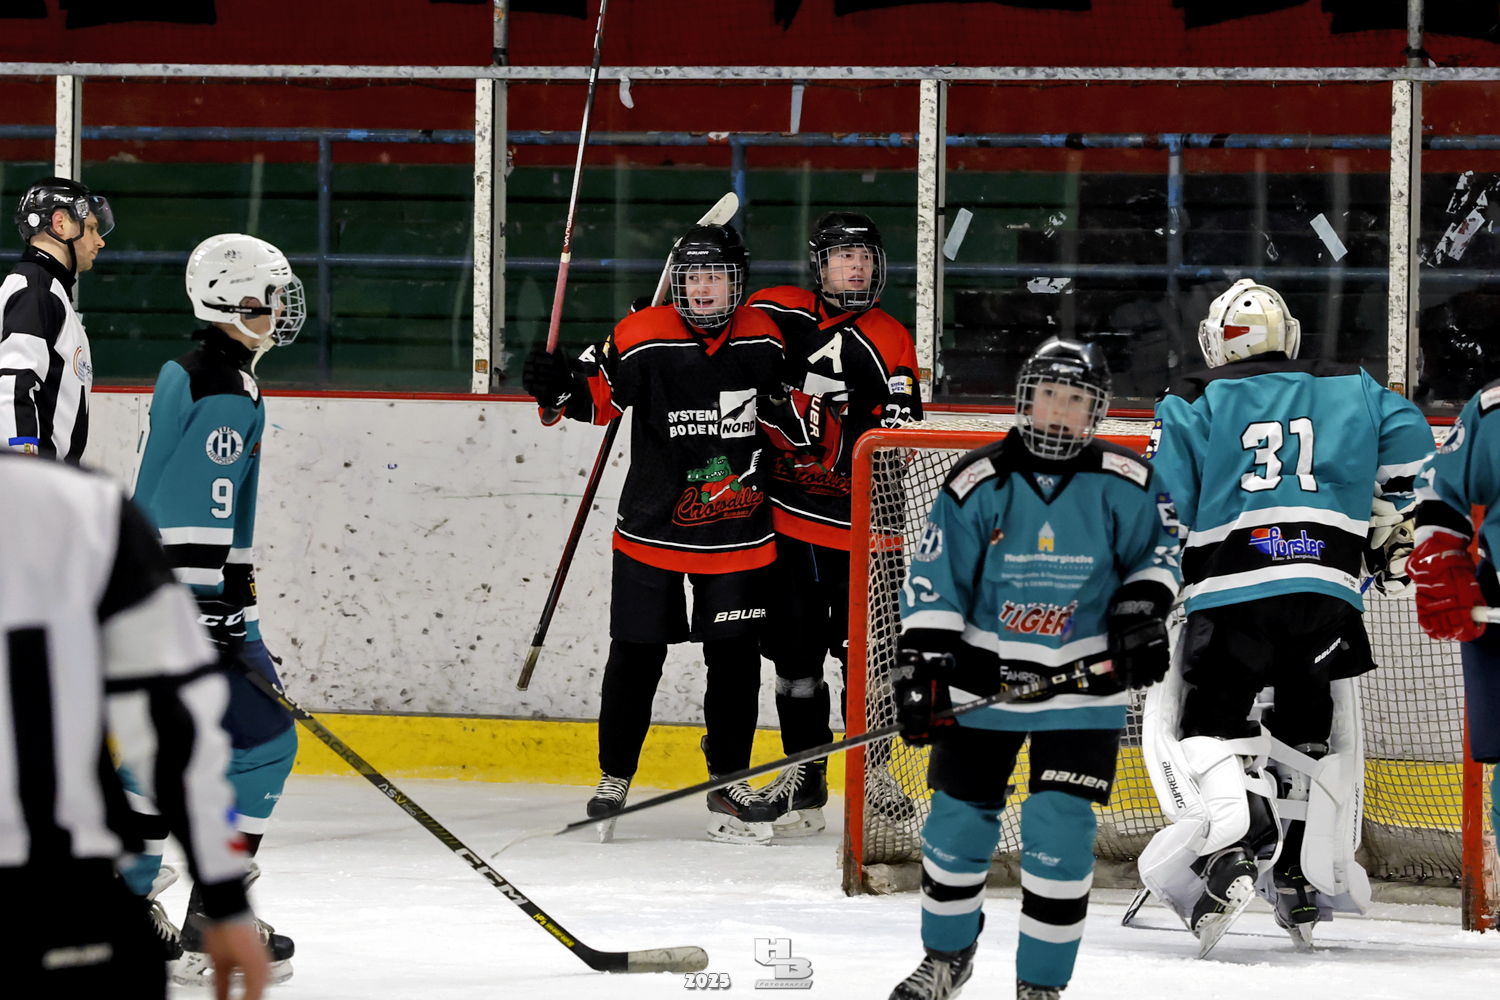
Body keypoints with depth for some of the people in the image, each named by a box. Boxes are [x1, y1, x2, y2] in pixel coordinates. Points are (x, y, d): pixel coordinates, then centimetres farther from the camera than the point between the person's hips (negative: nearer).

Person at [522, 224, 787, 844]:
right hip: (652, 530, -2)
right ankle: (613, 780, 14)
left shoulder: (763, 339, 0)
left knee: (735, 657, 4)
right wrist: (562, 387, -24)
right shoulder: (642, 339, -11)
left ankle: (729, 783, 15)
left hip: (736, 534, 2)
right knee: (635, 656, 2)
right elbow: (600, 393, -6)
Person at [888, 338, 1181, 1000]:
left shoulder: (1123, 485, -7)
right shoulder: (978, 484, -8)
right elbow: (934, 583, -7)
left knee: (1059, 833, -10)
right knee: (958, 822, 8)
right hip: (983, 679, 1)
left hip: (1083, 686, -1)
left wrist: (1143, 609, -8)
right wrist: (919, 670, -13)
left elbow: (1158, 545, 9)